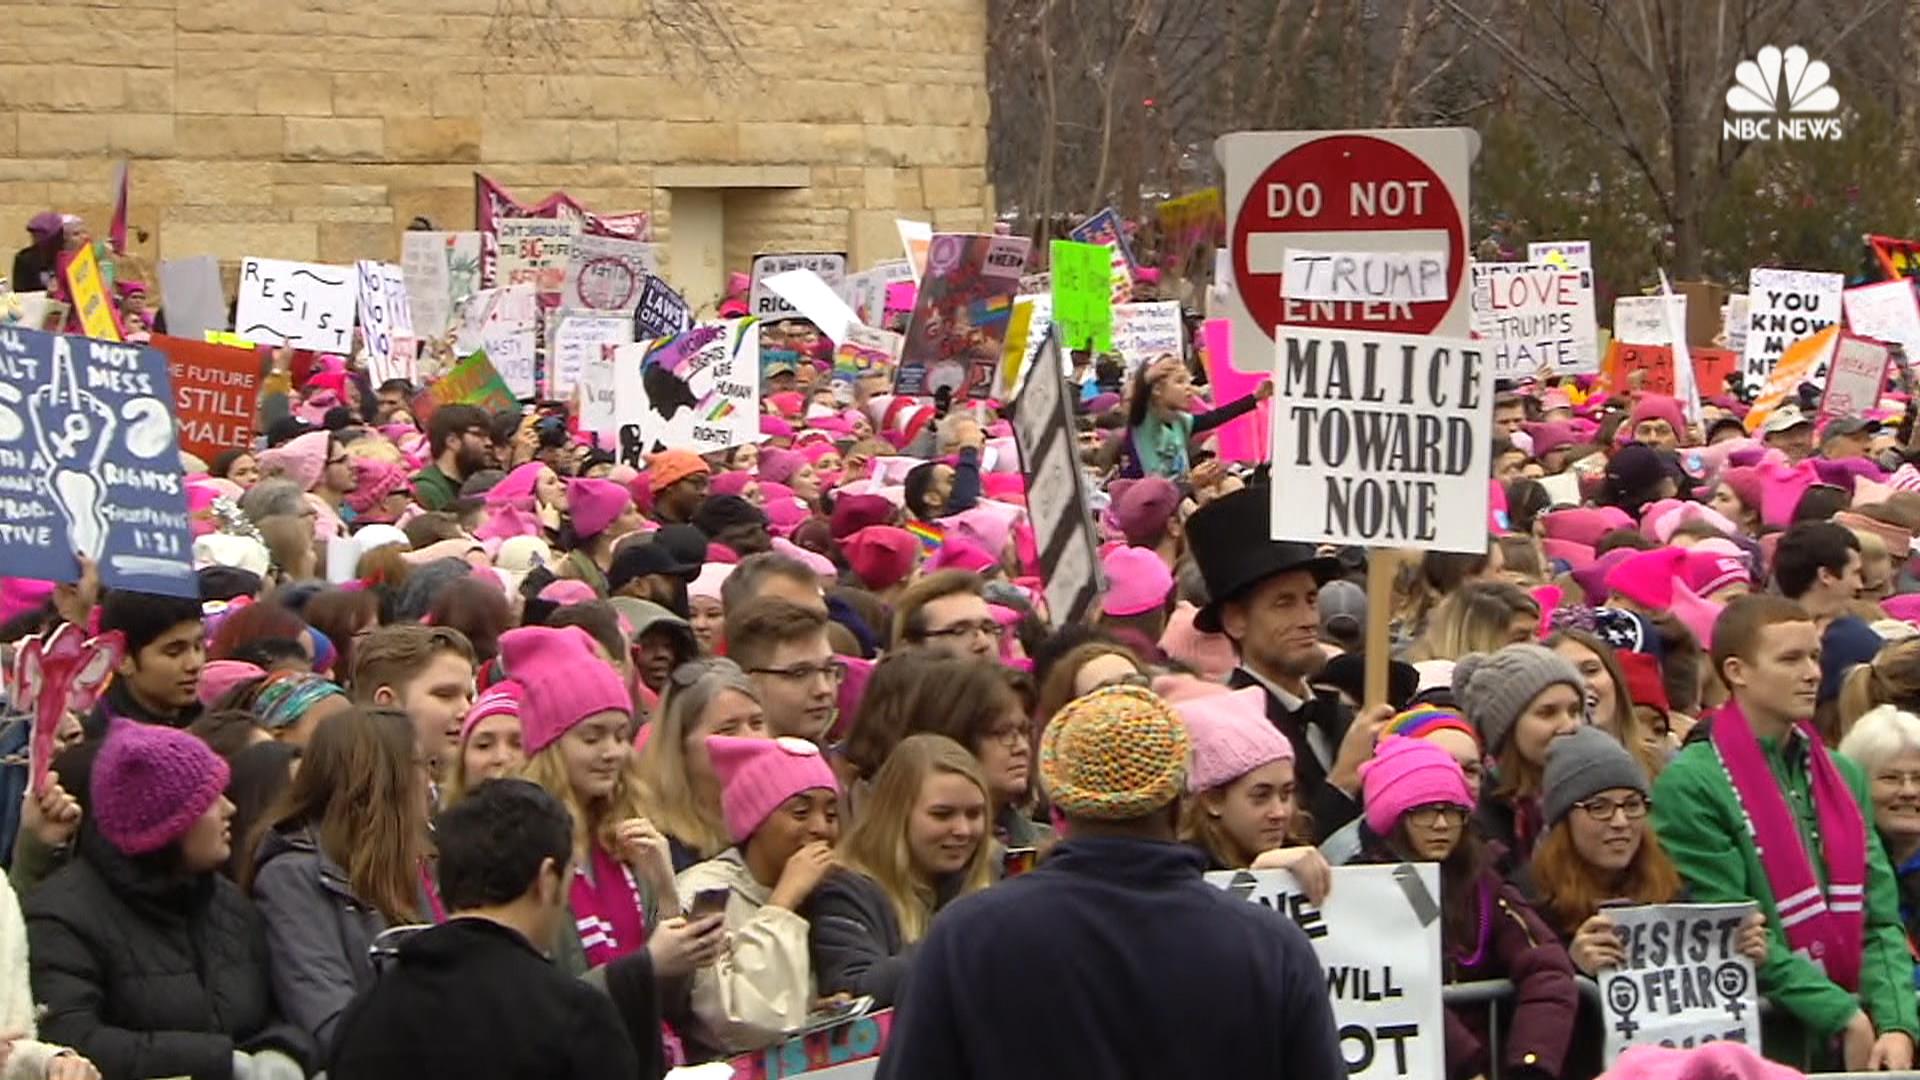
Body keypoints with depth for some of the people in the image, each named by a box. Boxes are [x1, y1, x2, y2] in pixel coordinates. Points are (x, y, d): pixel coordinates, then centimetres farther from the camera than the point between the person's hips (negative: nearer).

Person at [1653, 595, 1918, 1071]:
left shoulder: (1843, 776, 14)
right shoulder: (1690, 785, -6)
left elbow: (1880, 919, 8)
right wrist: (1843, 1017, -14)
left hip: (1855, 1048, 5)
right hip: (1759, 1043, -5)